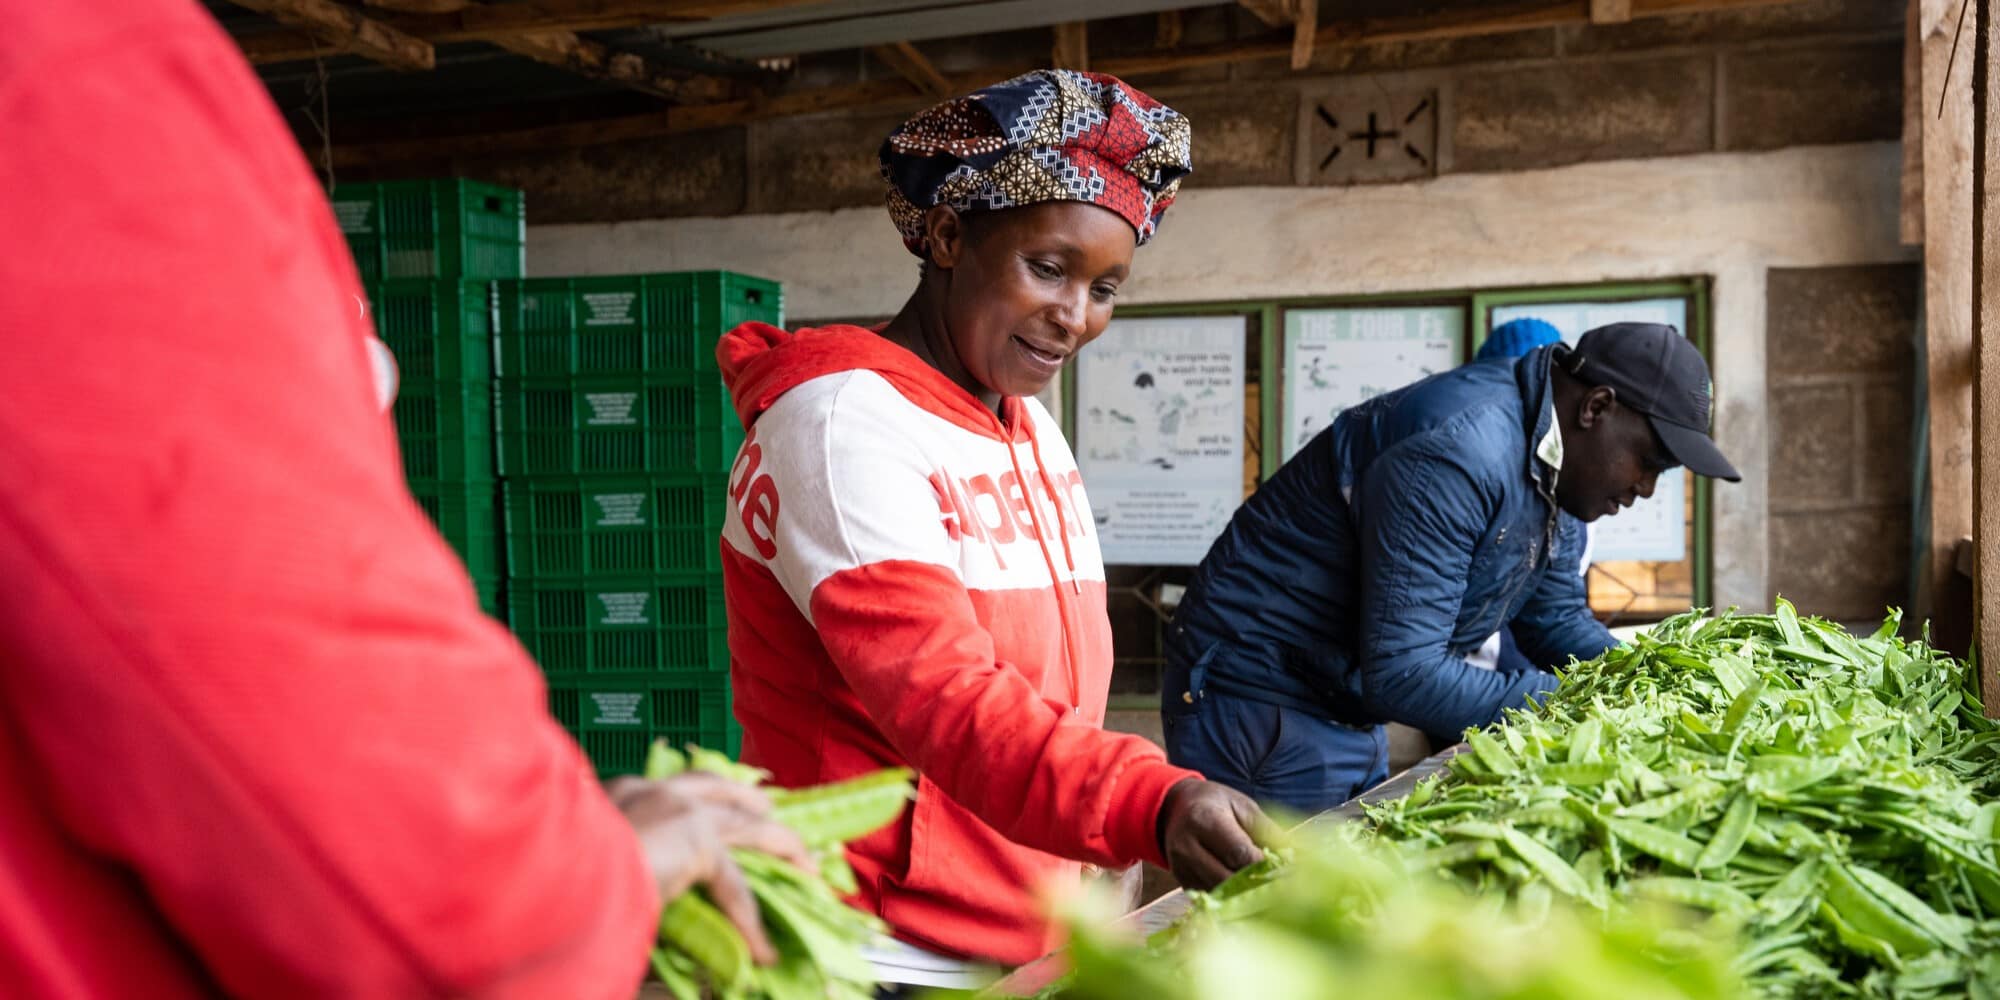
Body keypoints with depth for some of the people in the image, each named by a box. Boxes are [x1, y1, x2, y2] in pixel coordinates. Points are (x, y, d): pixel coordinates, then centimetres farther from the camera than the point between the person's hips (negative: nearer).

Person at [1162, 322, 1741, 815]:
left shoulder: (1556, 473, 6)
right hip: (1262, 703, -10)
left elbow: (1558, 620, 17)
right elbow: (1403, 673, -31)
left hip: (1352, 715, 10)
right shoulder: (1460, 450, -27)